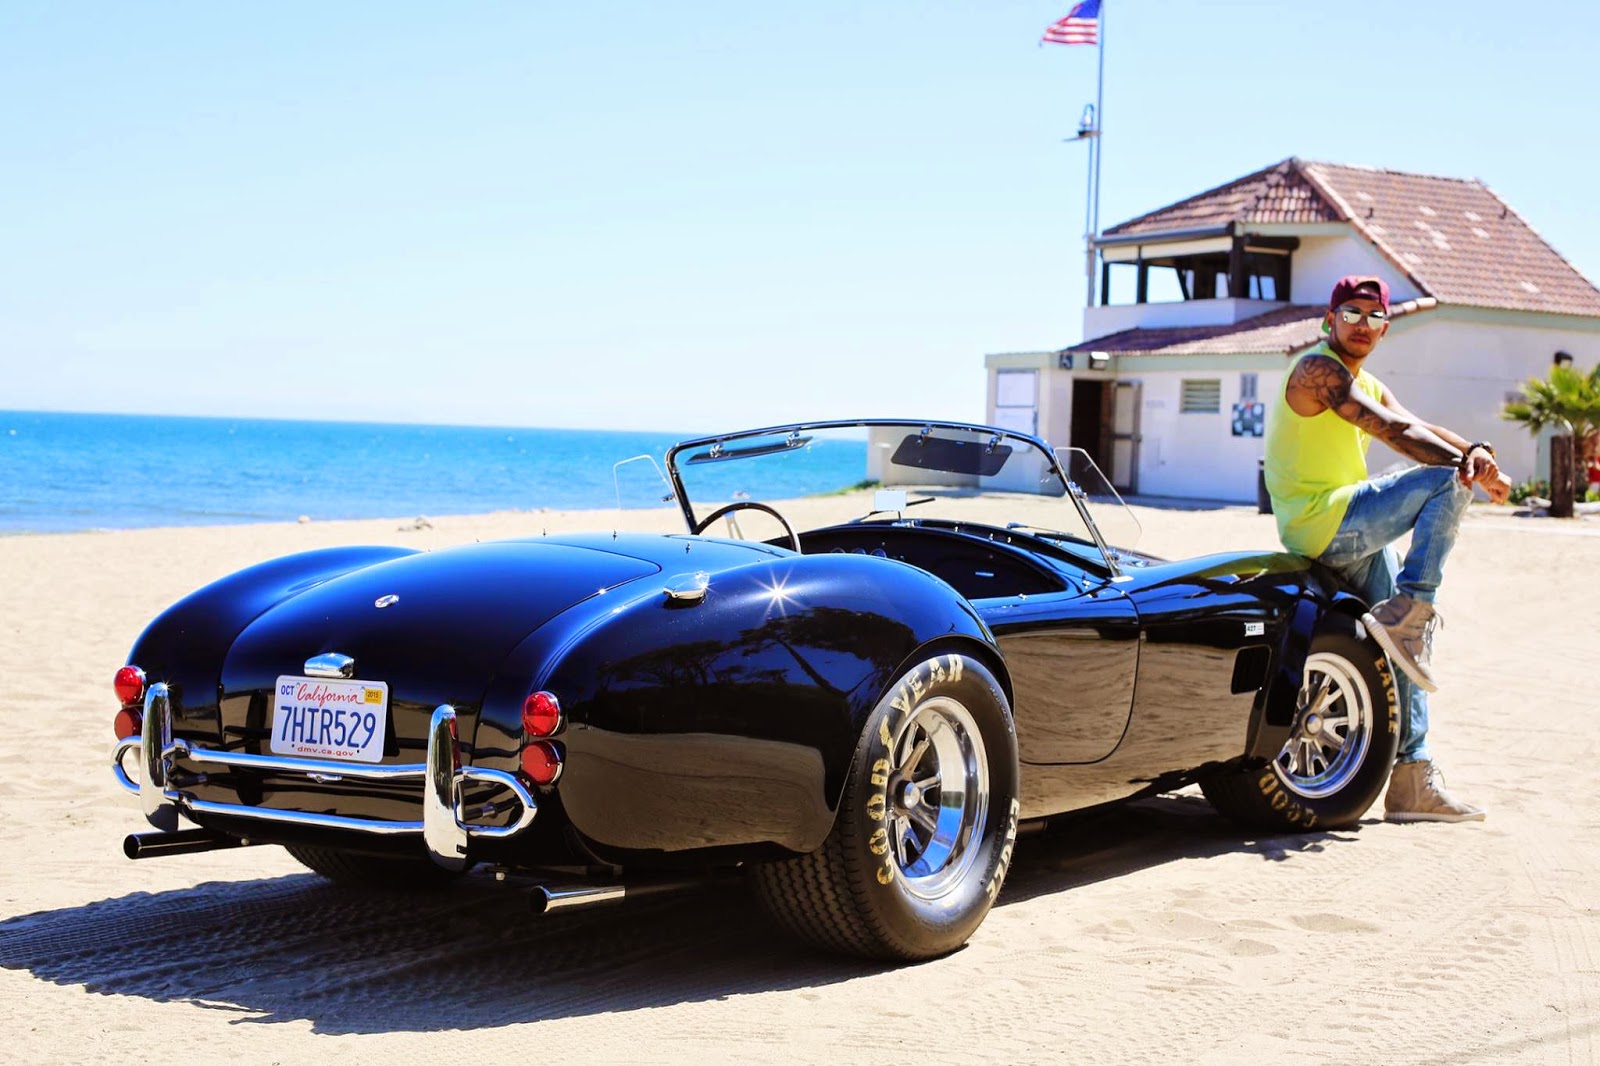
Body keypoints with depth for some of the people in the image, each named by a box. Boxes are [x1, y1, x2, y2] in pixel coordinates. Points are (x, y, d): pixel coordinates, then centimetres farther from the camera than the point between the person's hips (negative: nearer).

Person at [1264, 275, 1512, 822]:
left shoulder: (1369, 386, 22)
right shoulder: (1319, 370, -9)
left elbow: (1419, 429, 5)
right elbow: (1395, 431, -19)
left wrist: (1475, 450, -16)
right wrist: (1471, 464, -23)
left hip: (1354, 538, 10)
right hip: (1322, 525, -10)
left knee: (1409, 639, 8)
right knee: (1448, 482, -19)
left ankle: (1411, 781, 11)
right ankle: (1406, 612, -22)